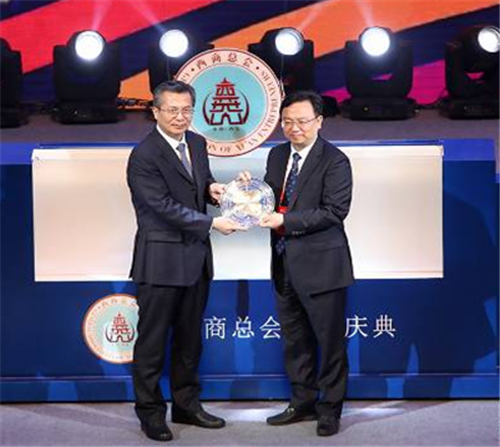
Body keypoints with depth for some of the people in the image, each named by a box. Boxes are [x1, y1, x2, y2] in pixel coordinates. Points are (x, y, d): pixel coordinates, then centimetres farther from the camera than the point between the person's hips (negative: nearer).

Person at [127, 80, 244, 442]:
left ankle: (187, 404, 27)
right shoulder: (143, 156, -15)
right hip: (161, 260, -7)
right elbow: (165, 206, -20)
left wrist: (211, 187, -1)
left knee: (190, 336, 15)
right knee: (153, 339, 3)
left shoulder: (197, 143, 8)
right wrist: (212, 224, -19)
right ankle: (151, 411, 14)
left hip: (196, 257, 7)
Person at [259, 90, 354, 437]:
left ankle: (330, 408, 17)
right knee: (294, 339, 17)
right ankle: (303, 402, 30)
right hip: (285, 264, 7)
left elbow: (334, 212, -19)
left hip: (320, 264, -7)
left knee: (329, 340, 4)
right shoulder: (277, 155, 10)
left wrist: (286, 221, -24)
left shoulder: (334, 161, -12)